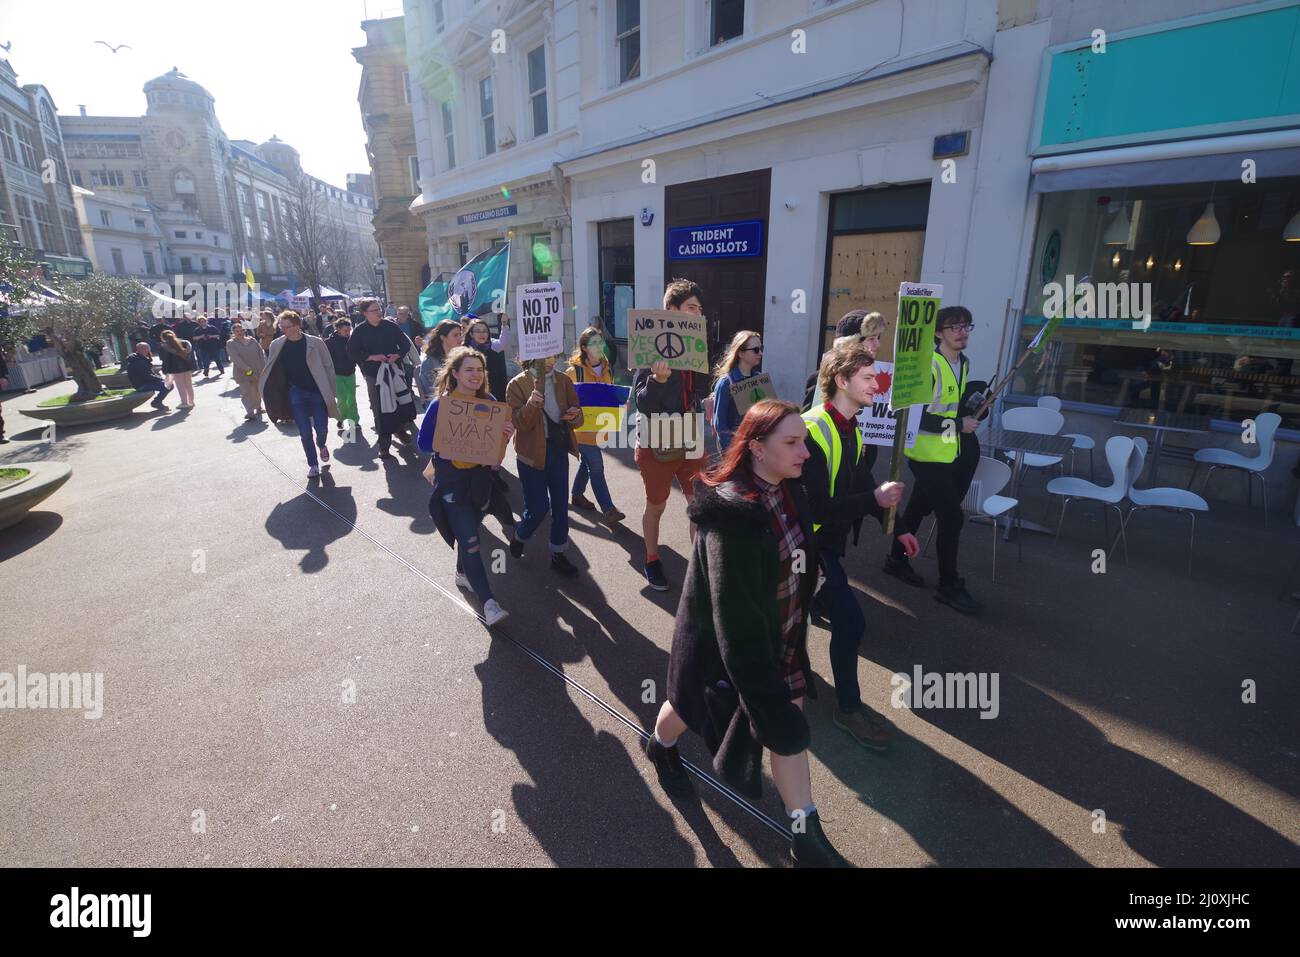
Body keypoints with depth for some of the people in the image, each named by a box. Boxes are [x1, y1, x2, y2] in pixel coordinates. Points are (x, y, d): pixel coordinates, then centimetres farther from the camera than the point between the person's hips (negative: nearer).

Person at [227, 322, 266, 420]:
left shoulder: (252, 340, 7)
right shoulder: (231, 344, -4)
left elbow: (261, 353, 4)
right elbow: (235, 358, -15)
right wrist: (247, 369, -25)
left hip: (257, 371, 4)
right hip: (243, 373, -3)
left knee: (257, 391, 16)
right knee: (246, 393, -8)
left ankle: (258, 408, 34)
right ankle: (250, 414, -13)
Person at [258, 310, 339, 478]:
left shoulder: (316, 342, -9)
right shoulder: (277, 345, 0)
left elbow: (328, 366, -5)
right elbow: (270, 369, 10)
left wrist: (330, 392, -5)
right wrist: (262, 386, 7)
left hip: (317, 392, -2)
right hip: (296, 393, 2)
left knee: (321, 428, -1)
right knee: (305, 432, 1)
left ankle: (321, 446, 35)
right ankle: (313, 464, 16)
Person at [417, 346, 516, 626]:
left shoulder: (489, 402, -1)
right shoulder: (441, 405, -13)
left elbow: (501, 433, 8)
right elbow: (424, 443, -10)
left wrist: (507, 431, -15)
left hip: (481, 478, 5)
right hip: (452, 482, -5)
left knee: (469, 530, 22)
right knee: (469, 540, -9)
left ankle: (463, 573, 48)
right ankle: (488, 602, -6)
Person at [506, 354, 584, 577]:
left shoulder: (563, 380, 3)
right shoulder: (517, 385, -9)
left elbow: (576, 411, 7)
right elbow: (520, 424, -16)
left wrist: (575, 415, -17)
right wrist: (532, 403, -34)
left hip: (559, 450, 4)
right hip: (532, 452, -4)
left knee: (560, 504, 8)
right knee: (538, 507, 0)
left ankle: (558, 554, 24)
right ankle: (519, 538, 32)